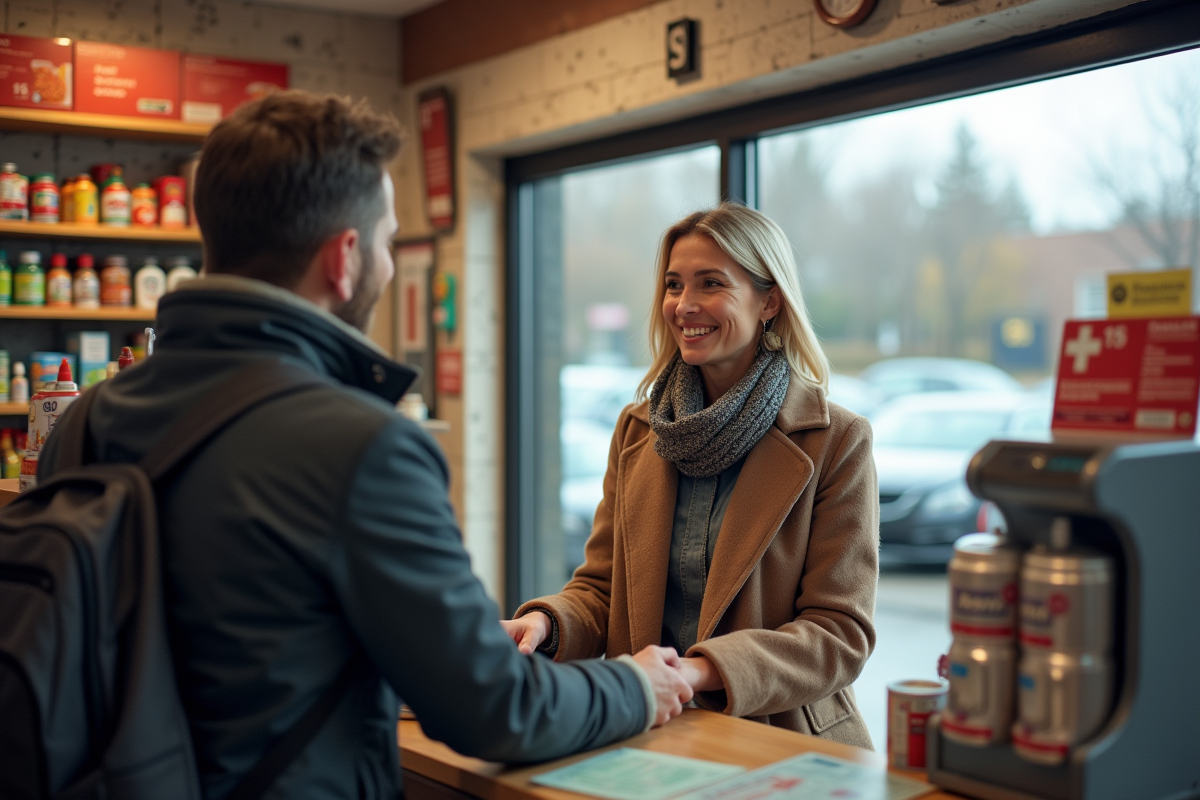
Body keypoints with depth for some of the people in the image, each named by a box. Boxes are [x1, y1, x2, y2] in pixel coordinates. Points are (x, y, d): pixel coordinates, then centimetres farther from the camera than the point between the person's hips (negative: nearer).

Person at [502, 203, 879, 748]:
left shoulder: (838, 442, -3)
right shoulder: (637, 429, 13)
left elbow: (841, 633, -7)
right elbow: (600, 589, 12)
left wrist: (700, 670, -23)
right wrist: (548, 623, -12)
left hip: (783, 743, -3)